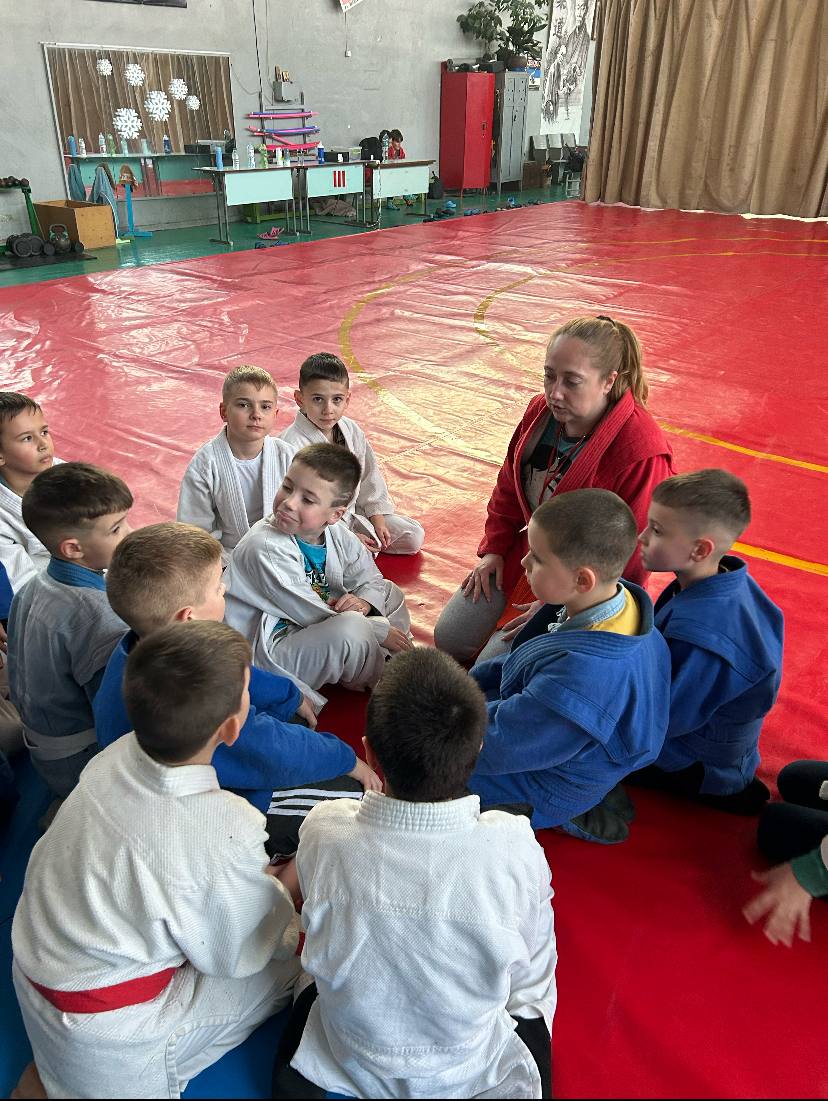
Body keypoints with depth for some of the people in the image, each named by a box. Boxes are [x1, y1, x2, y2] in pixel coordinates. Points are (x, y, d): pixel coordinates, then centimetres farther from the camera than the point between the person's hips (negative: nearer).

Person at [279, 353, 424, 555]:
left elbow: (369, 476, 9)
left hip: (352, 512, 6)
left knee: (414, 537, 3)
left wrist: (377, 520, 2)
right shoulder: (292, 445, -26)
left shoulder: (352, 430, -4)